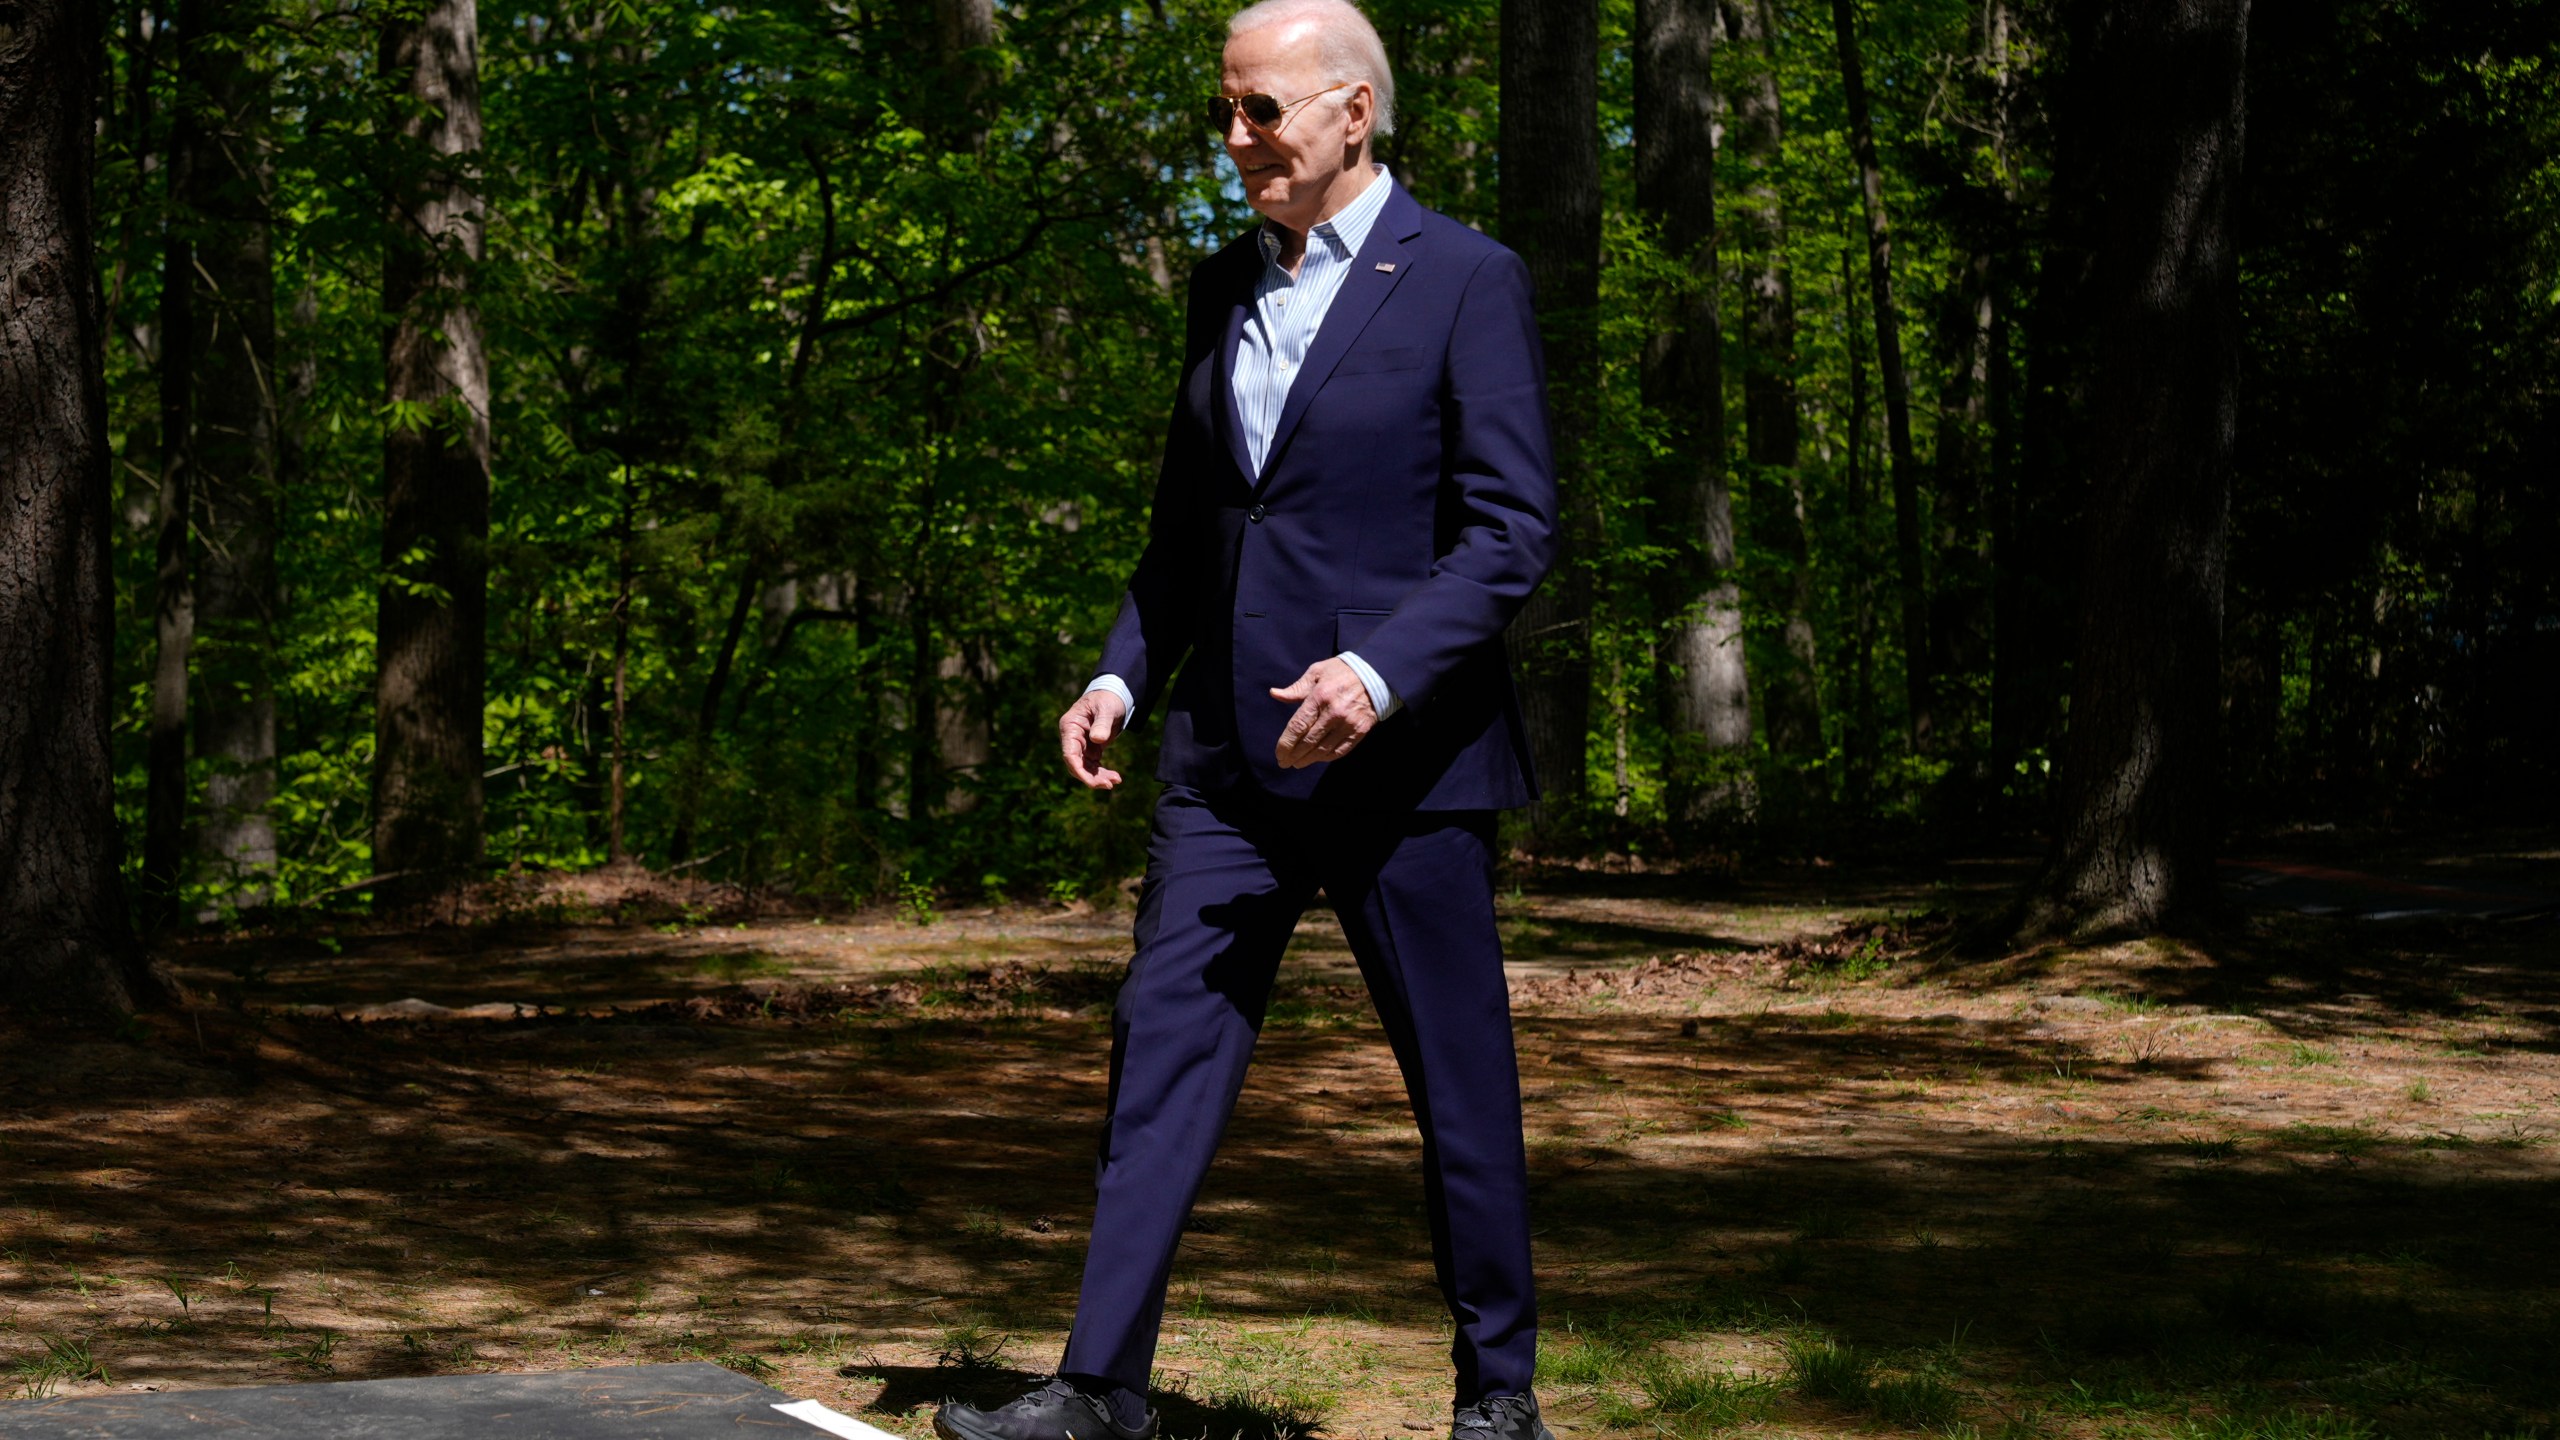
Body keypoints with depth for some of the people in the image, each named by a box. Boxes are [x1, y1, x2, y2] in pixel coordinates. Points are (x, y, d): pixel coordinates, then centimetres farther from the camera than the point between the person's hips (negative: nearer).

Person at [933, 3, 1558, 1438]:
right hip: (1232, 754, 6)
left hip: (1402, 748, -6)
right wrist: (1125, 675, 6)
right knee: (1164, 1053, 1)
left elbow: (1514, 529, -12)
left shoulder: (1467, 281, -7)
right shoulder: (1226, 287, 13)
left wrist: (1381, 672, -24)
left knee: (1461, 1083, 4)